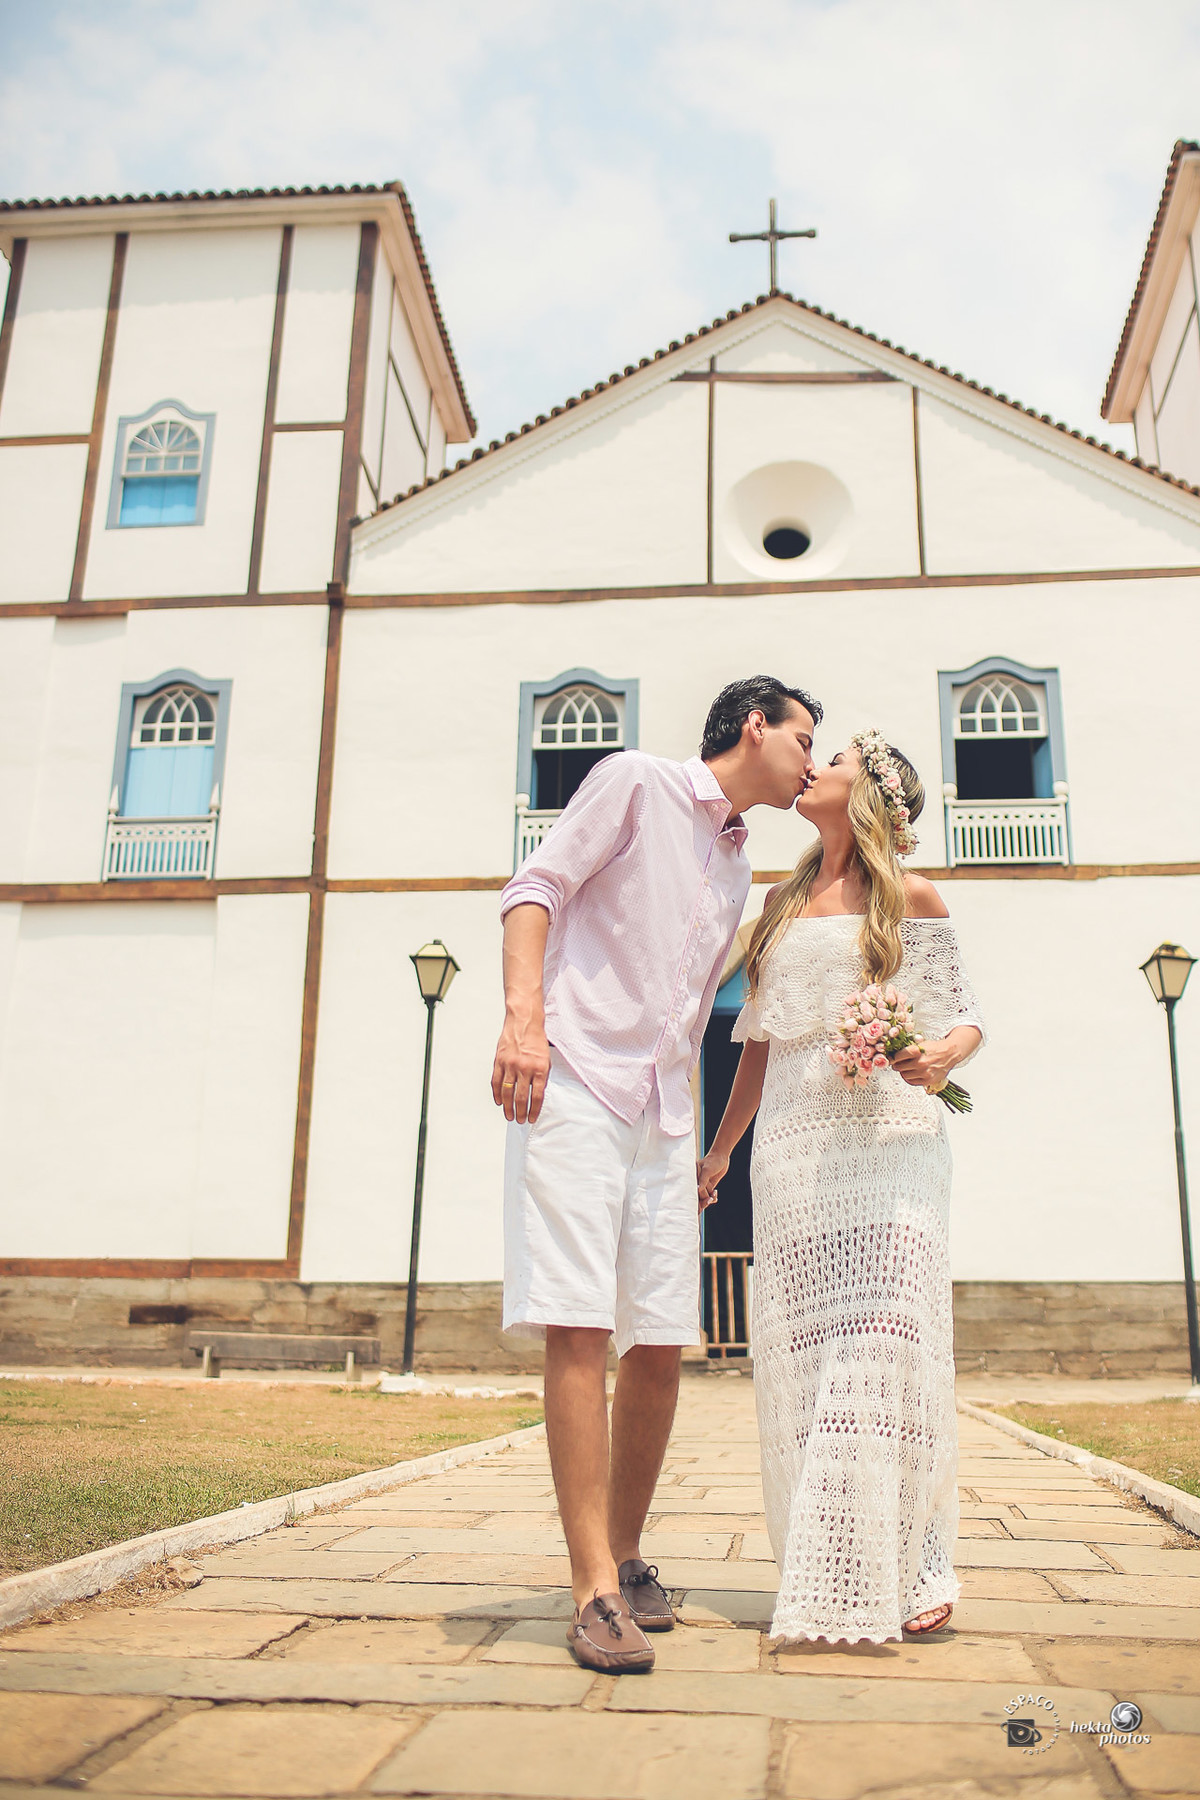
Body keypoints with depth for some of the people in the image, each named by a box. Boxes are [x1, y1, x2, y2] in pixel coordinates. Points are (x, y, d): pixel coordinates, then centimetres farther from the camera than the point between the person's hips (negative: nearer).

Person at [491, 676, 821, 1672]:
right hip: (575, 1079, -7)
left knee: (659, 1343, 5)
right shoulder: (638, 782, 3)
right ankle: (596, 1591, -8)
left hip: (665, 1108, 7)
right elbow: (536, 887, -5)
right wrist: (523, 1013, -19)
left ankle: (628, 1555, 21)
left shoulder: (738, 864, 24)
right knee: (579, 1329, -11)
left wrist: (702, 1141, 24)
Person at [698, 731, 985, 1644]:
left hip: (889, 1138, -4)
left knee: (884, 1343, -9)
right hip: (795, 1148, 4)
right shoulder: (784, 904, 19)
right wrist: (719, 1148, 19)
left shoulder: (911, 898, 5)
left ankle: (905, 1570, 3)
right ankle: (830, 1569, 11)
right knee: (802, 1356, 1)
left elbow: (966, 1020, 4)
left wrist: (939, 1057, -19)